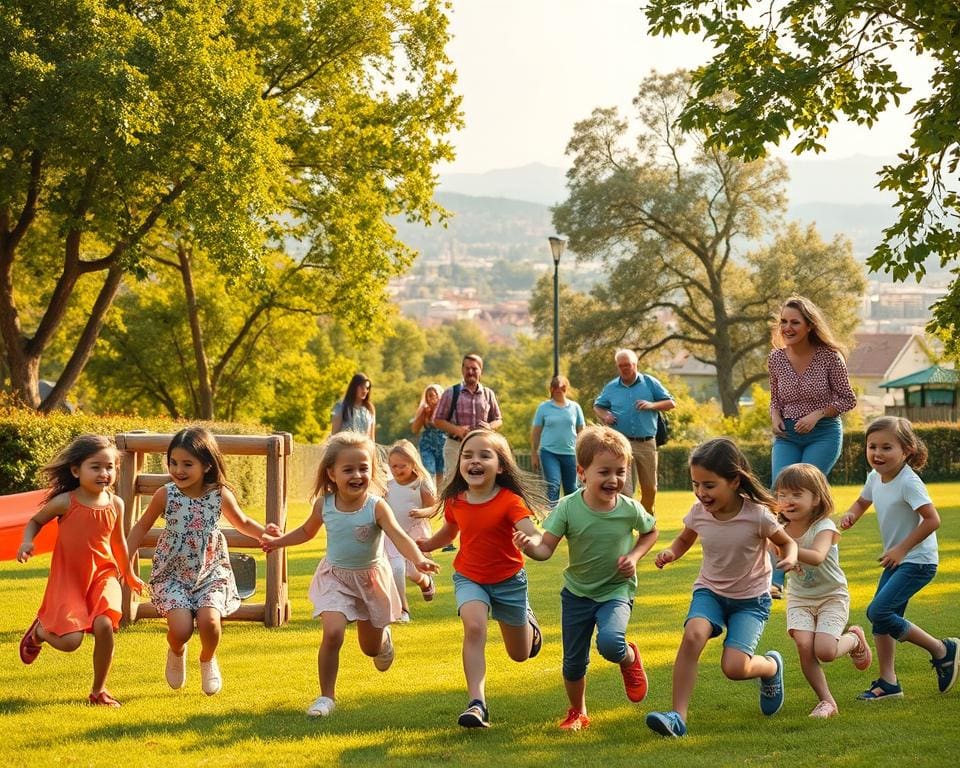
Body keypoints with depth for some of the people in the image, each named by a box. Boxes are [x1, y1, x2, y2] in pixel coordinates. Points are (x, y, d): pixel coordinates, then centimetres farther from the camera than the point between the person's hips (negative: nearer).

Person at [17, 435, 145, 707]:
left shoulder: (115, 504, -2)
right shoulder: (65, 502, -12)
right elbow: (35, 521, 5)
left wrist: (129, 575, 26)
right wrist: (27, 542, -15)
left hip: (102, 575, 2)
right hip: (68, 579, -2)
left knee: (104, 625, -22)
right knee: (70, 641, -12)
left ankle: (99, 690, 1)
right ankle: (39, 631, 27)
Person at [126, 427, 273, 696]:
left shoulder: (220, 495, -7)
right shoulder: (165, 495, -10)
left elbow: (242, 523, 12)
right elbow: (143, 526, 6)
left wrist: (265, 533, -5)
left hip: (211, 573, 1)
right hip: (172, 573, 0)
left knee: (208, 620, -24)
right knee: (181, 629, -20)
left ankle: (208, 659, 12)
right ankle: (176, 653, 20)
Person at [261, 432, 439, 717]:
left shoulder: (376, 506, -22)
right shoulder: (324, 504, -12)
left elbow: (397, 535, -37)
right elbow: (307, 531, 12)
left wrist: (418, 559, -54)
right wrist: (278, 542, 8)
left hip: (370, 577, -1)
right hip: (335, 577, 1)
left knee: (372, 648, 15)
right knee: (332, 633, -22)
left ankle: (383, 636, 55)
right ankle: (326, 696, -7)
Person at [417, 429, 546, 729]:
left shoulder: (510, 501, -23)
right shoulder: (455, 501, -10)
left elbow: (532, 533, -39)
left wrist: (531, 541, -60)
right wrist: (425, 546, 18)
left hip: (509, 580, -1)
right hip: (469, 578, 1)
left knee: (520, 654, 15)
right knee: (474, 626, -30)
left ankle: (527, 619, 51)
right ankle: (477, 704, -33)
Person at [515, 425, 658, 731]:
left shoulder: (630, 509, -14)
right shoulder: (568, 508, -17)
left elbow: (651, 532, 8)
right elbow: (546, 547, -21)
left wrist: (634, 556, -9)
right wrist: (530, 545, -43)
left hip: (616, 591, -1)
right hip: (577, 592, 1)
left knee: (610, 642, -29)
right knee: (574, 662, 8)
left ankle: (630, 660, 8)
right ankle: (577, 712, 35)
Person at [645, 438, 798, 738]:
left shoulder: (757, 514, -21)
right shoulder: (698, 513, -11)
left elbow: (787, 541, -4)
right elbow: (685, 540, 11)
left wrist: (790, 558, -27)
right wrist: (670, 552, -11)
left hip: (751, 599, -3)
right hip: (710, 591, 3)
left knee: (734, 667, -19)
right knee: (693, 634, -31)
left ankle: (771, 667, 19)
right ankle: (677, 716, -28)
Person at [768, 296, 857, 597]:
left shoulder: (829, 357, -10)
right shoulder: (776, 358, 1)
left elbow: (847, 399, -2)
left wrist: (816, 415, -15)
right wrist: (775, 416, -6)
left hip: (823, 434, -3)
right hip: (787, 435, 3)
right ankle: (775, 580, -13)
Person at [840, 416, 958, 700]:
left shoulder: (908, 482, -22)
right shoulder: (875, 477, 3)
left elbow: (932, 519, -26)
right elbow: (862, 502, 23)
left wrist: (902, 548, -23)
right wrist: (850, 515, 0)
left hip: (917, 562, -9)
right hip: (896, 560, 9)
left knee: (878, 612, -16)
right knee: (881, 617, 6)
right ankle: (888, 681, 15)